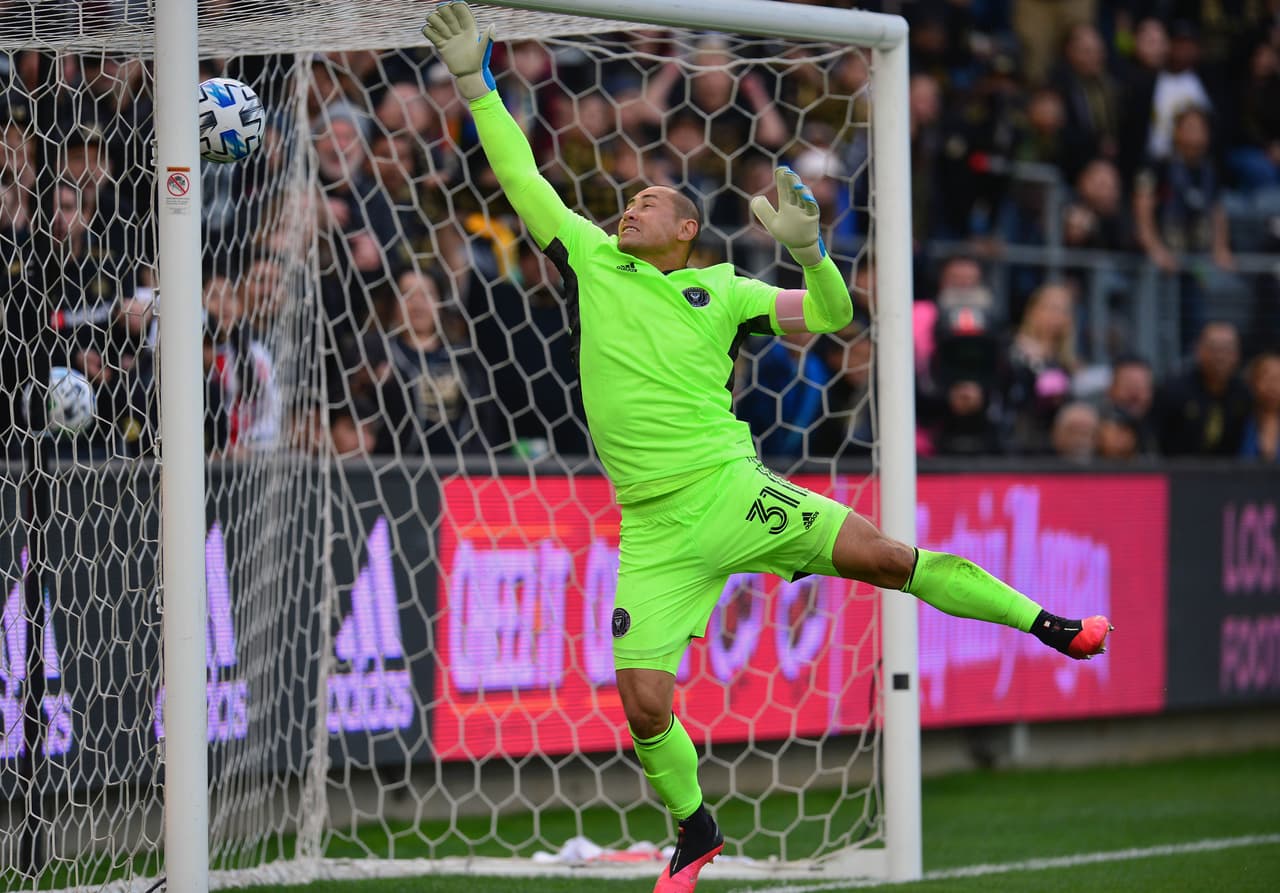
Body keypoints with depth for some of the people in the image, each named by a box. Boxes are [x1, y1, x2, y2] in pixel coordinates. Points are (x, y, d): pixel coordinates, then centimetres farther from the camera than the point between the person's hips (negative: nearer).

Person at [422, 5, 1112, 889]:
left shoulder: (720, 292, 5)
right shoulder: (593, 262, 10)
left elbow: (833, 317, 4)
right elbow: (522, 177, 12)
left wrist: (808, 249, -15)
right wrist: (475, 83, 7)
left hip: (732, 490, -2)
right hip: (656, 530, 2)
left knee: (883, 554, -17)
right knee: (645, 705, -8)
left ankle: (1046, 623, 0)